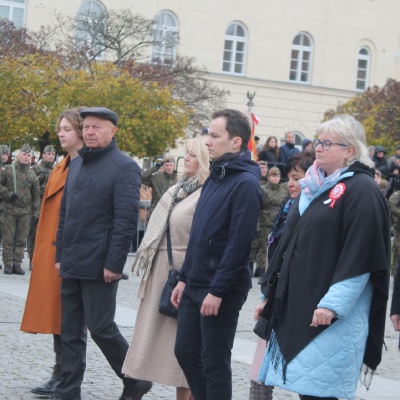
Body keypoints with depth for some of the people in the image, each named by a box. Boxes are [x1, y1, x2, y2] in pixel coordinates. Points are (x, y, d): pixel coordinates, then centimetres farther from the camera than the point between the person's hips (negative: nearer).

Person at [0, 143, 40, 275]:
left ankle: (17, 263, 9)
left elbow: (36, 196, 11)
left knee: (21, 239, 3)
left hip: (25, 212, 2)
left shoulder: (32, 175, 8)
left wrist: (35, 213, 6)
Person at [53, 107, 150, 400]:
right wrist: (60, 254, 12)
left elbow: (126, 219, -14)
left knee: (101, 327, -3)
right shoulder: (76, 165, 14)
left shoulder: (124, 167, -8)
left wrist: (114, 263, -18)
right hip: (72, 263, 7)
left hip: (99, 265, -7)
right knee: (71, 330, 9)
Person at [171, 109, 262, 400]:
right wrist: (185, 277, 15)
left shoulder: (245, 183, -16)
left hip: (221, 289, -9)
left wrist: (218, 291, -21)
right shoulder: (215, 177, 12)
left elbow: (239, 243, -21)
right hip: (195, 285, 9)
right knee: (186, 351, 14)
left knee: (214, 361, 0)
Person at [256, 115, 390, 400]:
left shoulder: (361, 190, -10)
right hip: (298, 307, 8)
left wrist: (333, 305, -22)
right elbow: (291, 244, 22)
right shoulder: (315, 186, 17)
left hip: (334, 315, -8)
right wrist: (271, 295, 20)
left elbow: (361, 256, -18)